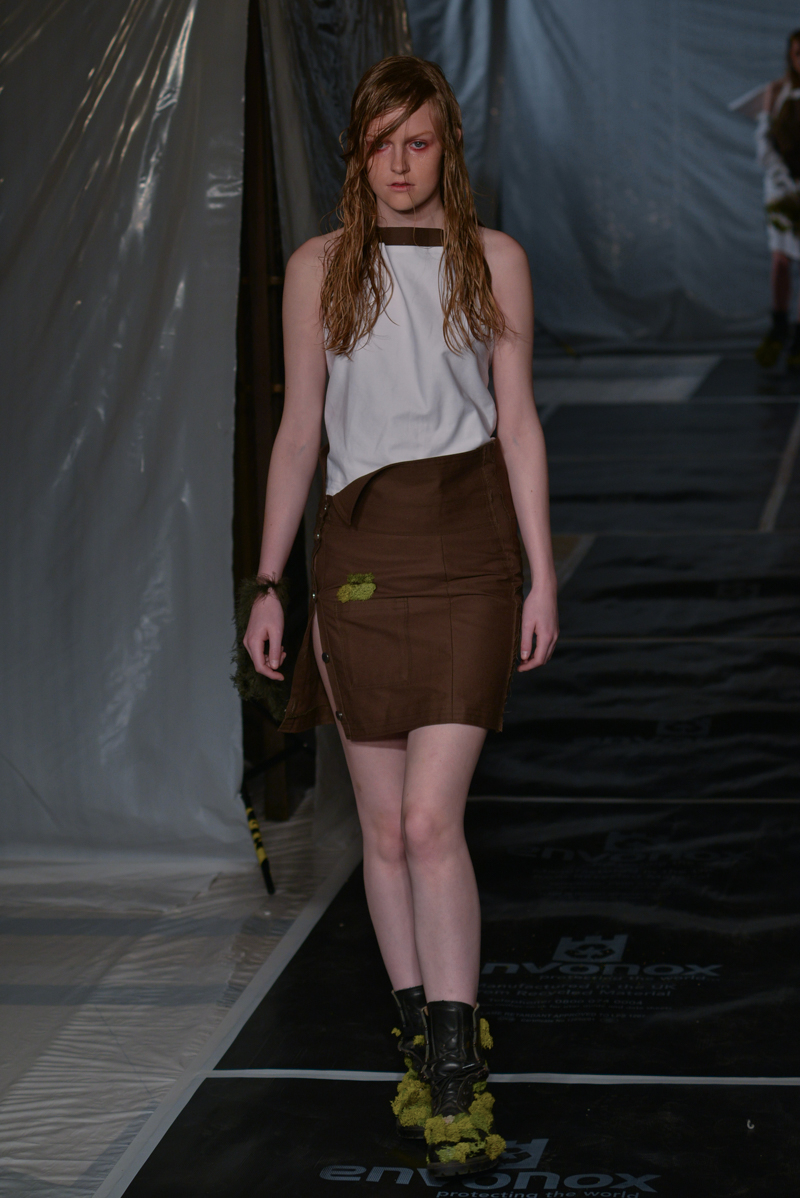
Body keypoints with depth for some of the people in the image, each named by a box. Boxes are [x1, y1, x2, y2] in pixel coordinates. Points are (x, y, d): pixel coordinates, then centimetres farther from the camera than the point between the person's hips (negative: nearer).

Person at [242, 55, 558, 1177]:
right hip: (358, 551, 2)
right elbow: (298, 430, 10)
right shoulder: (320, 267, 9)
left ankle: (457, 1067, -5)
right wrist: (268, 583, 6)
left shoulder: (493, 261, 7)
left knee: (431, 819, -11)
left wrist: (542, 576, 3)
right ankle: (421, 1037, 19)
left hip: (466, 548, -2)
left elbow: (518, 423, 8)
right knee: (385, 823, 6)